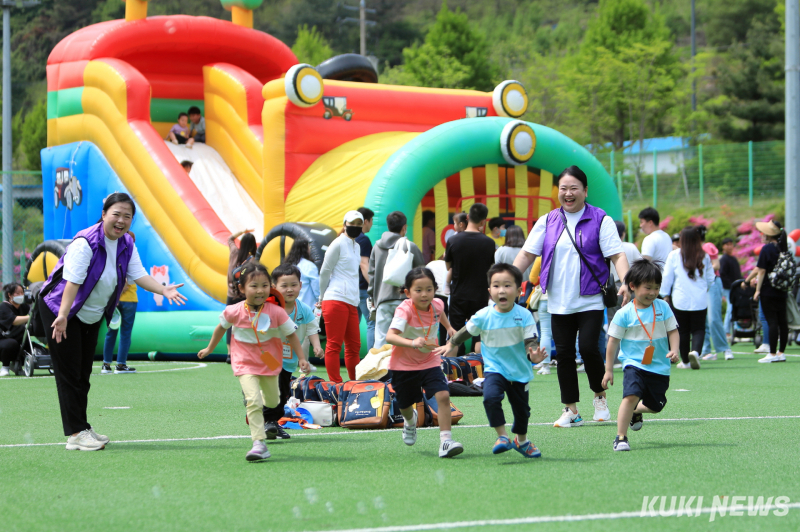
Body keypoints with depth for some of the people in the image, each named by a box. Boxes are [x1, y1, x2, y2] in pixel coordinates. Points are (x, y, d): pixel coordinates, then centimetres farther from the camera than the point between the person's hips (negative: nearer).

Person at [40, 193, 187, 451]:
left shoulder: (127, 245, -2)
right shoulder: (85, 243, -25)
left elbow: (139, 275, -9)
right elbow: (73, 282, -31)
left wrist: (163, 289, -27)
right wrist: (63, 316, -39)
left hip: (92, 316, 8)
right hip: (59, 311, -8)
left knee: (83, 373, 13)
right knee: (69, 372, -7)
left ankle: (82, 428, 19)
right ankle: (75, 434, -7)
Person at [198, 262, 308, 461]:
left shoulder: (276, 312, -17)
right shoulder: (234, 312, -15)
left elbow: (291, 334, -4)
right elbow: (221, 327, 6)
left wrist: (302, 358, -4)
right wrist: (209, 349, 19)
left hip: (270, 363, 2)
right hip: (245, 364, -2)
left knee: (272, 402, 19)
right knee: (253, 400, -21)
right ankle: (259, 443, -21)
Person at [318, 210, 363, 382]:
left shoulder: (356, 246, 20)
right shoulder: (338, 244, -5)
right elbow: (324, 272, -2)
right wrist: (322, 298, 7)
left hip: (352, 303, 8)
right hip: (336, 301, -8)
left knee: (354, 345, 10)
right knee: (334, 345, -6)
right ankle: (335, 385, -7)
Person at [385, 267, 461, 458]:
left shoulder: (436, 305, -11)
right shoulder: (404, 310, -28)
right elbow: (390, 336, -45)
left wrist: (449, 328, 20)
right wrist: (412, 343, -59)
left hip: (430, 362, 3)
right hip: (404, 364, -2)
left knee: (443, 395, -20)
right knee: (405, 405, 15)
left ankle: (445, 440, -17)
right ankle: (410, 420, 52)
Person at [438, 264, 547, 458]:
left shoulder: (524, 316, -14)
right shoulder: (483, 316, -13)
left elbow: (531, 341, -15)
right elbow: (466, 331, 6)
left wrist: (533, 354, -36)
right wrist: (451, 345, 15)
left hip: (520, 371, 1)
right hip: (494, 369, -1)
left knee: (521, 408, 15)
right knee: (491, 397, -29)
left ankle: (521, 440, 42)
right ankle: (502, 436, -16)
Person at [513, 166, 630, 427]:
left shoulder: (600, 220, -2)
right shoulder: (547, 221, 8)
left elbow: (617, 254, -6)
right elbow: (527, 254, 9)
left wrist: (625, 282, -23)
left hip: (590, 301, -4)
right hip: (558, 303, 4)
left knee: (588, 347, -15)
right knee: (564, 354, 4)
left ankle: (600, 396, 10)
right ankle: (571, 410, 13)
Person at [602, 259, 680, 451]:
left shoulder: (663, 307, 0)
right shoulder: (624, 314, -7)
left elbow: (673, 331, 6)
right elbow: (613, 342, -1)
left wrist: (674, 350, -13)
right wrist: (609, 370, -1)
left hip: (660, 367, 4)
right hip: (634, 364, -3)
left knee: (655, 406, 11)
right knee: (631, 395, -26)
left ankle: (636, 411, 47)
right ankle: (620, 437, -18)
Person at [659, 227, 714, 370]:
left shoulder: (674, 255, -4)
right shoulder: (704, 256, 2)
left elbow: (667, 277, 1)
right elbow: (710, 279, 10)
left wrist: (665, 294, 14)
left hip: (680, 299, -1)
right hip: (700, 300, 1)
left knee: (683, 330, 8)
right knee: (698, 329, 4)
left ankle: (685, 361, 14)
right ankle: (696, 351, -23)